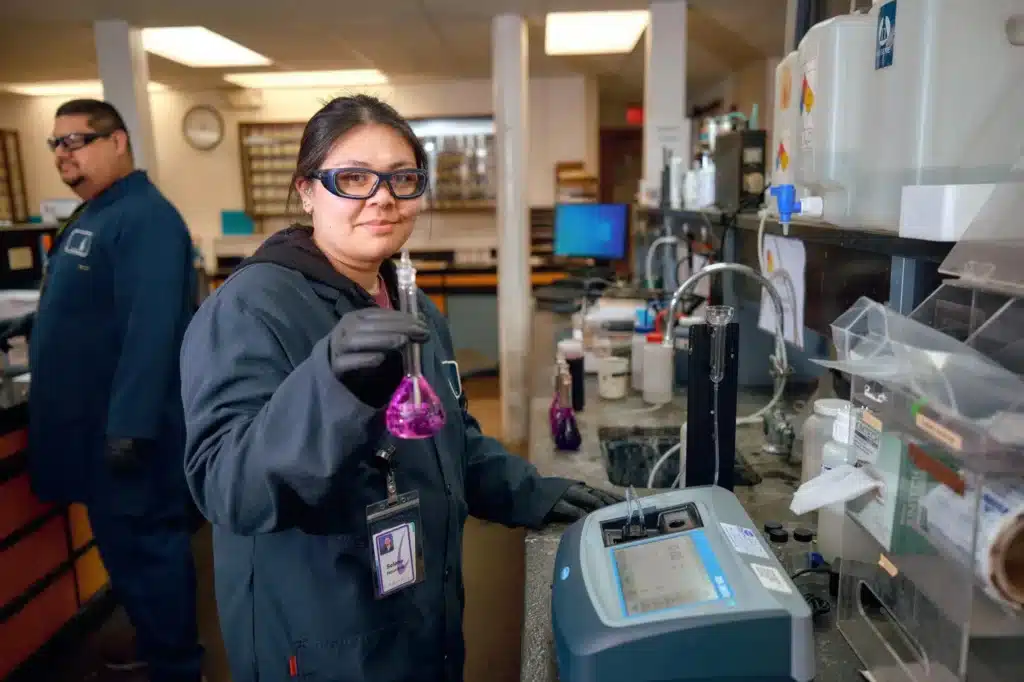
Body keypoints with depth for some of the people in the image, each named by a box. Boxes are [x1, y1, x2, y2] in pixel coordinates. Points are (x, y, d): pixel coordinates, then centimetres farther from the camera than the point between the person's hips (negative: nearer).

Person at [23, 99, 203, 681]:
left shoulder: (144, 218, -18)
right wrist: (27, 329, 19)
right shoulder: (92, 215, 14)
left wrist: (130, 424, -28)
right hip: (96, 419, 10)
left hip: (126, 423, -10)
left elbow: (151, 327, -27)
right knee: (123, 542, 20)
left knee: (145, 545, 1)